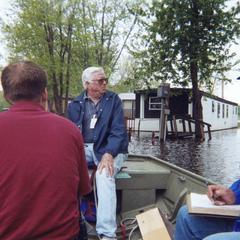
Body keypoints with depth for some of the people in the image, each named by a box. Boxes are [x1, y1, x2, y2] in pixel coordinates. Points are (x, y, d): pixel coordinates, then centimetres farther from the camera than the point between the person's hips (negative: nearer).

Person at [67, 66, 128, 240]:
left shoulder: (113, 100, 0)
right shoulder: (76, 104, 6)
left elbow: (118, 130, -10)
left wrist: (108, 154, -26)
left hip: (109, 148, -3)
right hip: (84, 148, 3)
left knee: (104, 174, -33)